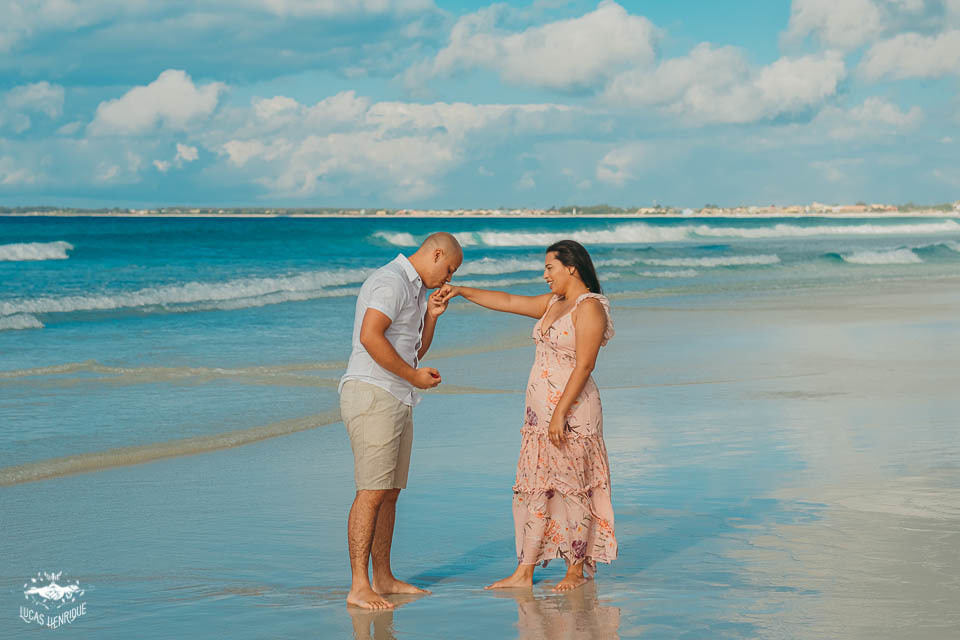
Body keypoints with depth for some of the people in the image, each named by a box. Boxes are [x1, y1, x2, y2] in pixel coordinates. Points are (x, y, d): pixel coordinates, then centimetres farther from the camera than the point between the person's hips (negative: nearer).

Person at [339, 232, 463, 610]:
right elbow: (370, 337, -24)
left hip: (396, 401, 10)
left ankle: (382, 578, 20)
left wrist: (431, 316, 9)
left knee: (390, 492, 12)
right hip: (371, 394, -10)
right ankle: (359, 587, -16)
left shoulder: (413, 289, 22)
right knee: (372, 491, -14)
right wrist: (414, 376, -16)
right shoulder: (390, 281, -11)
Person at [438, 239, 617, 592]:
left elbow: (584, 365, -17)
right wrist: (461, 291, 22)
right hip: (539, 410, 9)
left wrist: (561, 413, -21)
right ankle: (523, 573, 8)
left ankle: (576, 570, 8)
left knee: (572, 488, -2)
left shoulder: (589, 307, -11)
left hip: (572, 410, -9)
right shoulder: (553, 303, 16)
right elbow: (508, 302, 24)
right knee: (533, 487, 6)